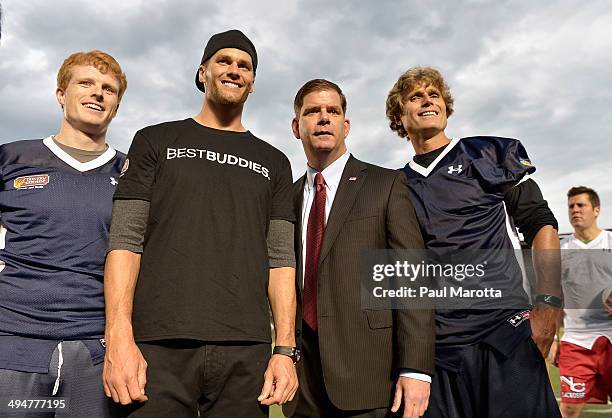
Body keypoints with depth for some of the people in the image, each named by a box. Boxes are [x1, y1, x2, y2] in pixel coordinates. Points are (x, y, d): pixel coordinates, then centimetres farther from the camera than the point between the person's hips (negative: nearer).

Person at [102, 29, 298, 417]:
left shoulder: (273, 163, 14)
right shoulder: (156, 141, 10)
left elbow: (281, 259, 7)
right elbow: (125, 241, 1)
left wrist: (286, 349, -2)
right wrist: (118, 337, -10)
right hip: (159, 345, -1)